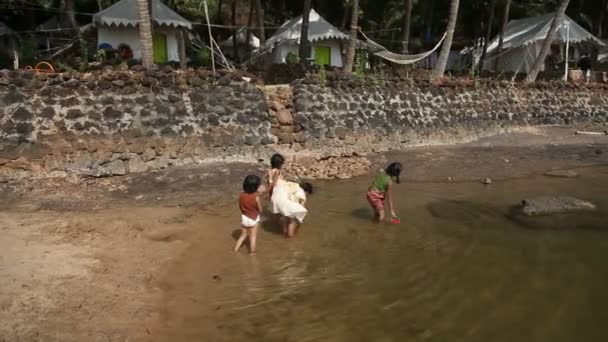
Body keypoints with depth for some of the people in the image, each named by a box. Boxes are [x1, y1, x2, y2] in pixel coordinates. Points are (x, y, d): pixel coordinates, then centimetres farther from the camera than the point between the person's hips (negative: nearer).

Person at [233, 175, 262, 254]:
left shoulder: (241, 195, -10)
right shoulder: (256, 197, -23)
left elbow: (240, 207, 1)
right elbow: (260, 209, -13)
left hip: (244, 217, 4)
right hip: (253, 219, -4)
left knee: (243, 235, 21)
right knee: (253, 237, 12)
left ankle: (235, 249, 24)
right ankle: (252, 252, 21)